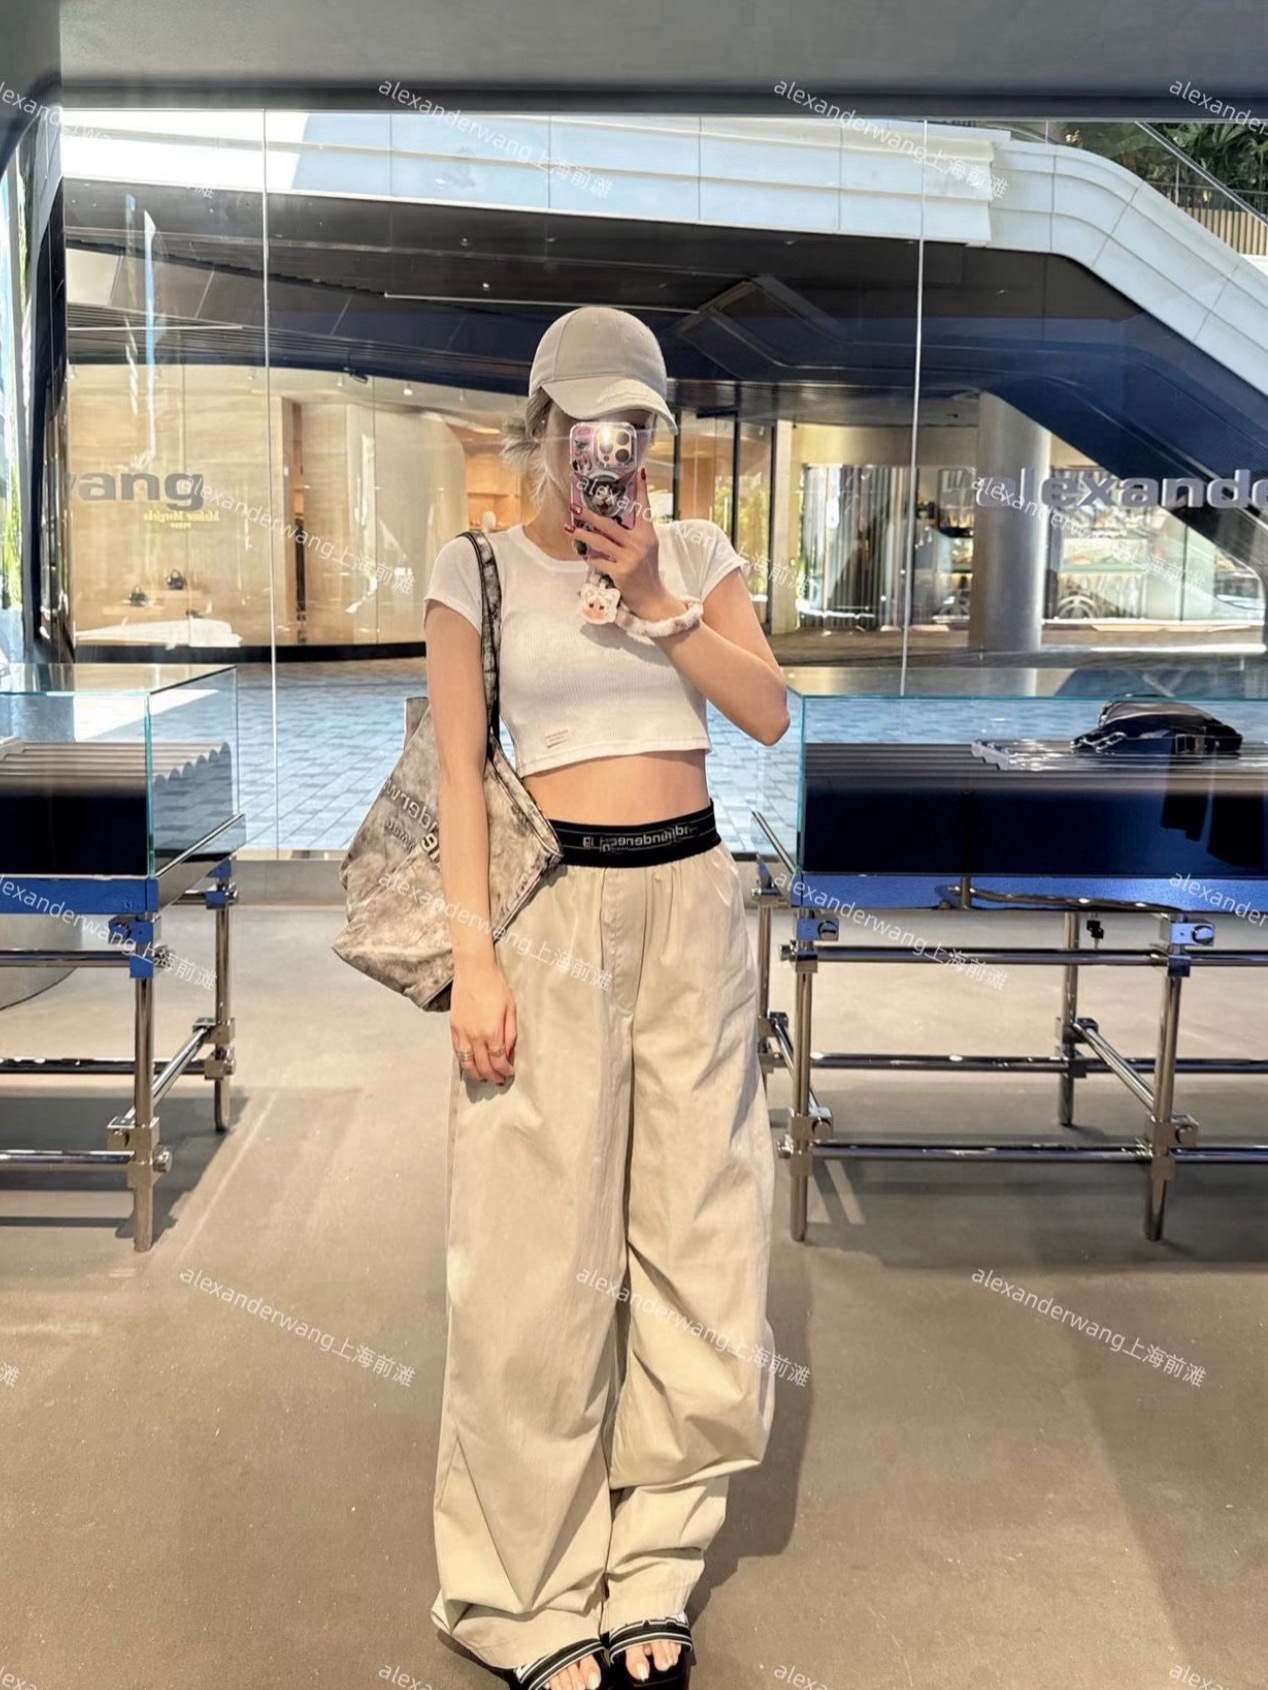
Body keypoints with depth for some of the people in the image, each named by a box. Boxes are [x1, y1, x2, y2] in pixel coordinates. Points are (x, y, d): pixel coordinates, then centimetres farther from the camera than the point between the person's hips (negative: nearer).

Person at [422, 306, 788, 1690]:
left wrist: (656, 598, -9)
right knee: (544, 1250, -1)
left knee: (696, 1228, 6)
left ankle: (650, 1571, 23)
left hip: (692, 899, 4)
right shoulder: (479, 567, 2)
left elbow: (770, 714, 1)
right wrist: (473, 959, -11)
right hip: (551, 907, -3)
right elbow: (459, 768, -3)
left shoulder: (694, 554, 11)